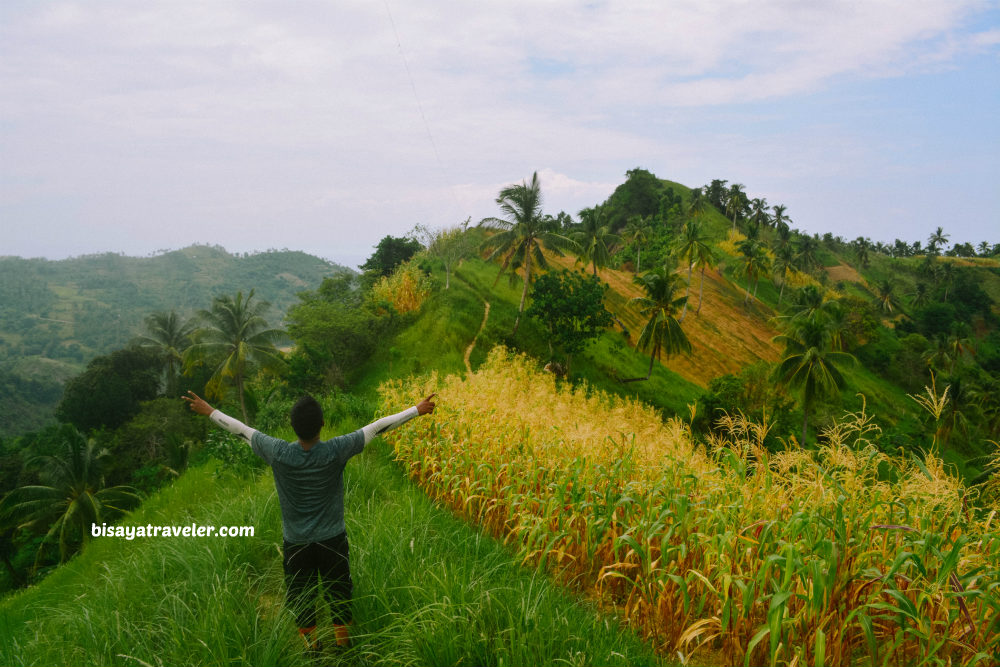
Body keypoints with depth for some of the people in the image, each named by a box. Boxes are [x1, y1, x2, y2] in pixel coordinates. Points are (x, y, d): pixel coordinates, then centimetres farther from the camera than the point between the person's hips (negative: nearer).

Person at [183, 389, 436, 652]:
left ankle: (312, 648, 33)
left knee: (301, 600, 18)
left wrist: (209, 411, 8)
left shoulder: (278, 453, -20)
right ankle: (343, 645, 34)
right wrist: (417, 410, -6)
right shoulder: (336, 451, -22)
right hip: (333, 541, 0)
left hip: (295, 544, 0)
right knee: (339, 594, 18)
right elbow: (378, 426, -14)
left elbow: (242, 429, -6)